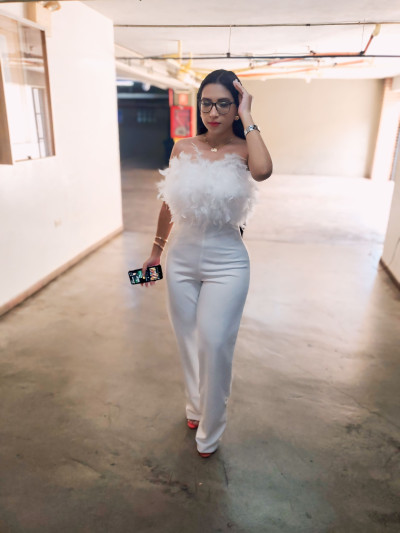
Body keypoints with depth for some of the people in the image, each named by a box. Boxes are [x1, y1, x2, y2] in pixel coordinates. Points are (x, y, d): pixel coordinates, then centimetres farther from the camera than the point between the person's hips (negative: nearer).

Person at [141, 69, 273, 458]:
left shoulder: (244, 149, -8)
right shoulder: (183, 148, 2)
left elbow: (263, 171, -33)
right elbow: (169, 203, 10)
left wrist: (246, 119, -20)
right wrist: (156, 250, 17)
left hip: (226, 263, -3)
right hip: (182, 258, 4)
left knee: (214, 345, 3)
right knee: (187, 340, 16)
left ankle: (209, 432, 29)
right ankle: (194, 407, 44)